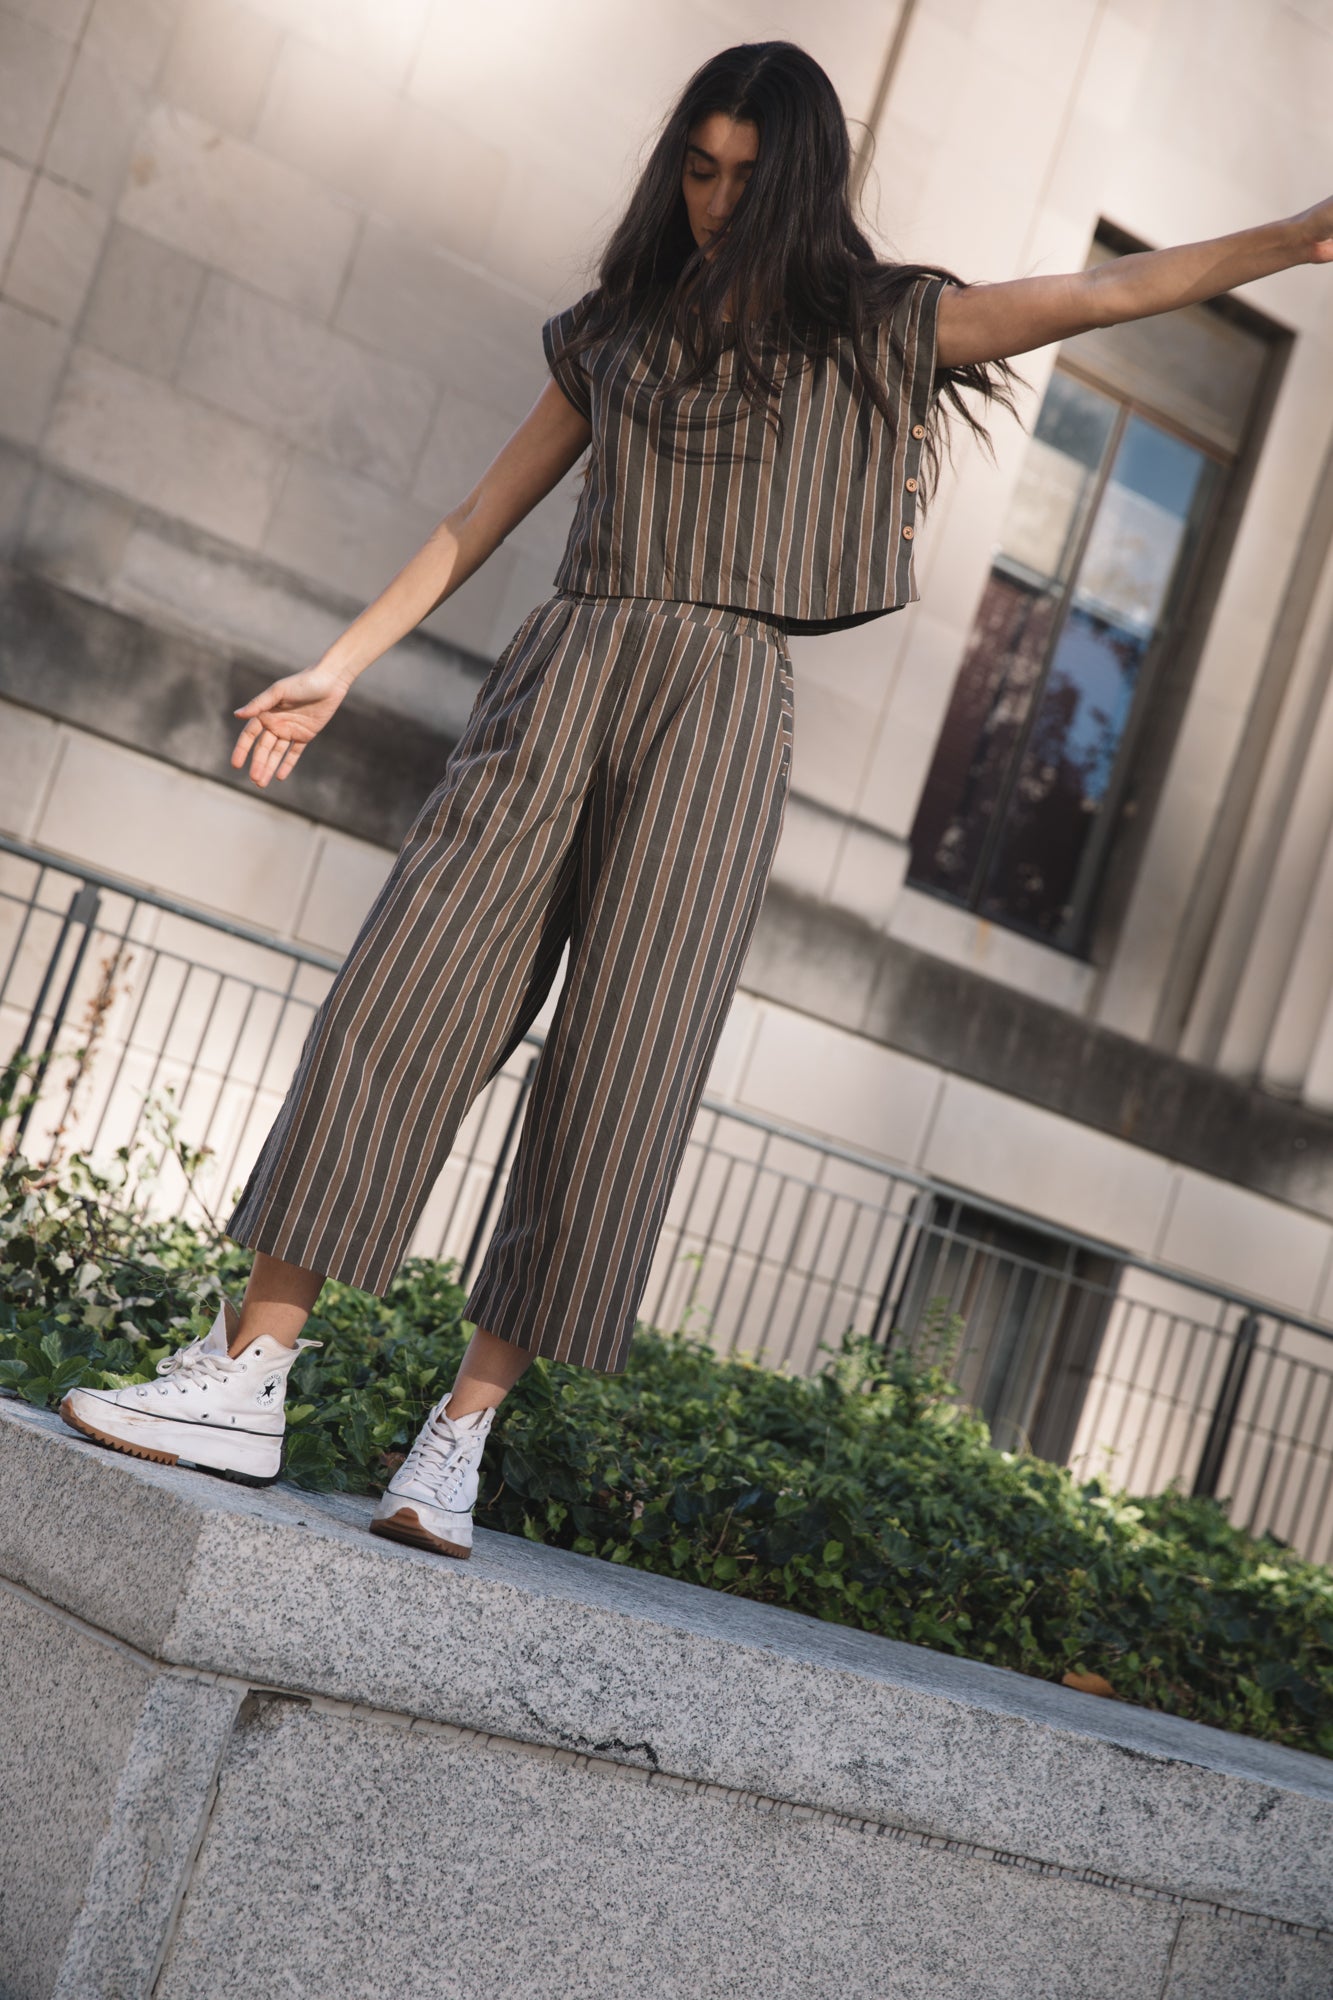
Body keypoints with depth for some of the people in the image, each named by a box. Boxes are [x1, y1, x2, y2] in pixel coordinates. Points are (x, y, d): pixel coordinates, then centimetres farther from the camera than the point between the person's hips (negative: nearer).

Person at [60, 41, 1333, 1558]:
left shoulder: (872, 325, 13)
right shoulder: (612, 329, 19)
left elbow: (1115, 290, 7)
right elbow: (479, 520, 21)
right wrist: (335, 670, 18)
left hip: (723, 705, -2)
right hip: (563, 674, 2)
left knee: (621, 1061, -9)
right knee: (400, 994, -9)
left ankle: (464, 1431, -3)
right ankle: (247, 1378, -7)